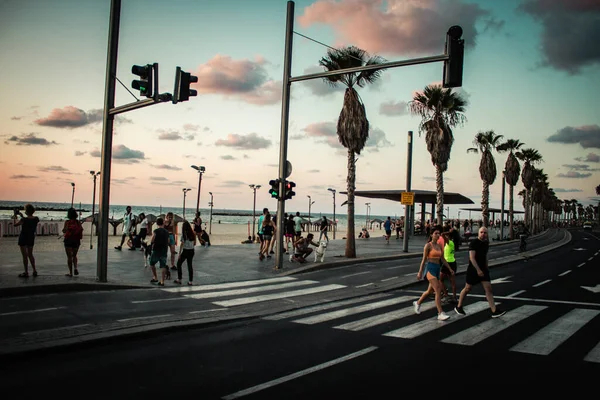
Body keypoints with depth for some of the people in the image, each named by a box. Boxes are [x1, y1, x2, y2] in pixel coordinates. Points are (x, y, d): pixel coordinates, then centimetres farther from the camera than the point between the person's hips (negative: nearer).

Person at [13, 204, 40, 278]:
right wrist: (22, 216, 20)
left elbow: (15, 224, -5)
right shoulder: (36, 219, -7)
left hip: (23, 238, -5)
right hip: (31, 238, 5)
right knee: (30, 254, 18)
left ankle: (26, 272, 6)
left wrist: (15, 217, 11)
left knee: (25, 255, 3)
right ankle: (34, 271, 15)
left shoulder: (24, 220, -22)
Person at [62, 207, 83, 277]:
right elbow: (81, 230, -2)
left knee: (69, 257, 5)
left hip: (68, 240, -3)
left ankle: (70, 272, 6)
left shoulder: (67, 222, -9)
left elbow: (64, 231, -11)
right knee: (74, 256, 20)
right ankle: (75, 267, -3)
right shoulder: (78, 222, 0)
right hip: (76, 241, 3)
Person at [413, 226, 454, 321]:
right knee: (438, 290, -18)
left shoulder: (439, 246, 12)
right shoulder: (428, 245, -6)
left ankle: (417, 303, 40)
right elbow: (424, 259, -7)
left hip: (437, 269, 7)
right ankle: (440, 313, -18)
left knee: (430, 291, 17)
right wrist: (420, 272, -7)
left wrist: (450, 269, 10)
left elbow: (442, 259, 17)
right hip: (430, 268, -7)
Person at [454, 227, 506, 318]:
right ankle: (458, 307, 23)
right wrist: (478, 270, -27)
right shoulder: (474, 243, -14)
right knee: (467, 289, 5)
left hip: (483, 269, 6)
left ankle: (494, 311, -3)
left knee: (488, 289, -2)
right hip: (473, 270, -6)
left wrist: (486, 267, 21)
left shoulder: (486, 243, 8)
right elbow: (472, 257, -22)